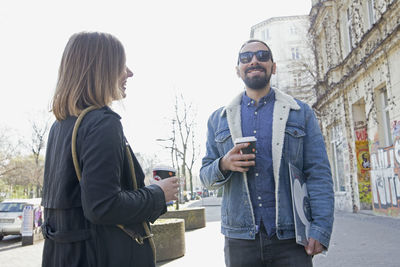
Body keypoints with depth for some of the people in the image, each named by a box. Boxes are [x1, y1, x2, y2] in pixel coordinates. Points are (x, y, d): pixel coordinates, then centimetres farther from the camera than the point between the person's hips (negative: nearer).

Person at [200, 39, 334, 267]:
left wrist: (321, 229, -11)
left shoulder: (301, 113, 6)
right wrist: (224, 165, -11)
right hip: (239, 239, 2)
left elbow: (319, 174, 0)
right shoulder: (219, 119, 11)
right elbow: (206, 177, 12)